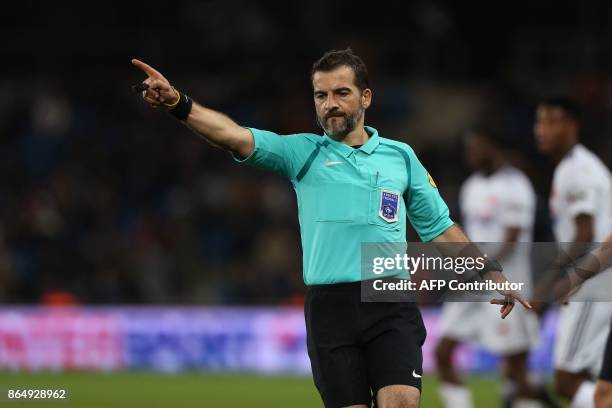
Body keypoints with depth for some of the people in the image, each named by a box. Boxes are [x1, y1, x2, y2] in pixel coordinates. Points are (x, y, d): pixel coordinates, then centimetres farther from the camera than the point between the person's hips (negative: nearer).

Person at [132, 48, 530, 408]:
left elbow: (439, 226, 21)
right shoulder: (302, 152, 8)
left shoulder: (400, 156, 13)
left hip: (391, 306, 0)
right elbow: (236, 136, -7)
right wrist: (179, 103, -23)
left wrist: (490, 271, 15)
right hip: (330, 305, 0)